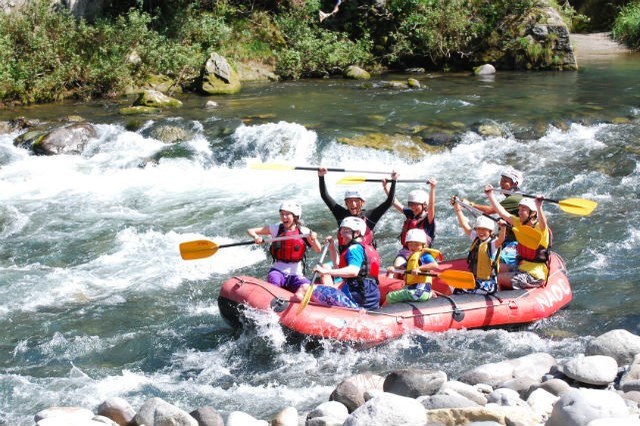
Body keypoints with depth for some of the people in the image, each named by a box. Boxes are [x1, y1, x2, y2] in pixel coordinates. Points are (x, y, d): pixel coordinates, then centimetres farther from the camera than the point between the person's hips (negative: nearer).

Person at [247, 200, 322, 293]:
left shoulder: (304, 231, 2)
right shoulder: (276, 229, 3)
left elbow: (318, 250, -4)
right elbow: (250, 231, 5)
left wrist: (314, 239, -26)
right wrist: (256, 237, -18)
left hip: (296, 274, 1)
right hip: (278, 271, -1)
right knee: (273, 280, -35)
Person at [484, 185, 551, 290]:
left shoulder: (539, 228, -15)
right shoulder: (520, 224, 7)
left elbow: (543, 223, -40)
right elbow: (502, 212, 9)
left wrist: (539, 207, -57)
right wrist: (490, 194, 6)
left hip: (535, 273, -8)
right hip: (521, 267, 8)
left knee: (499, 278, -15)